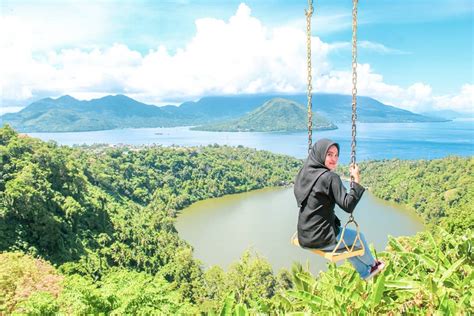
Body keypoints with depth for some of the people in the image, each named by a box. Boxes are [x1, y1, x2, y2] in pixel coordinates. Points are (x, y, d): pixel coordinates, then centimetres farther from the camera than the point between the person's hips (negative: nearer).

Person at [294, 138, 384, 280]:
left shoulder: (304, 173, 1)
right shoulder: (329, 177, -21)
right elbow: (348, 206, -23)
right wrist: (357, 180, -21)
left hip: (304, 237, 7)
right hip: (321, 239, -7)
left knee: (348, 236, 34)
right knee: (358, 236, 22)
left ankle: (365, 273, 51)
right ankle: (372, 264, 52)